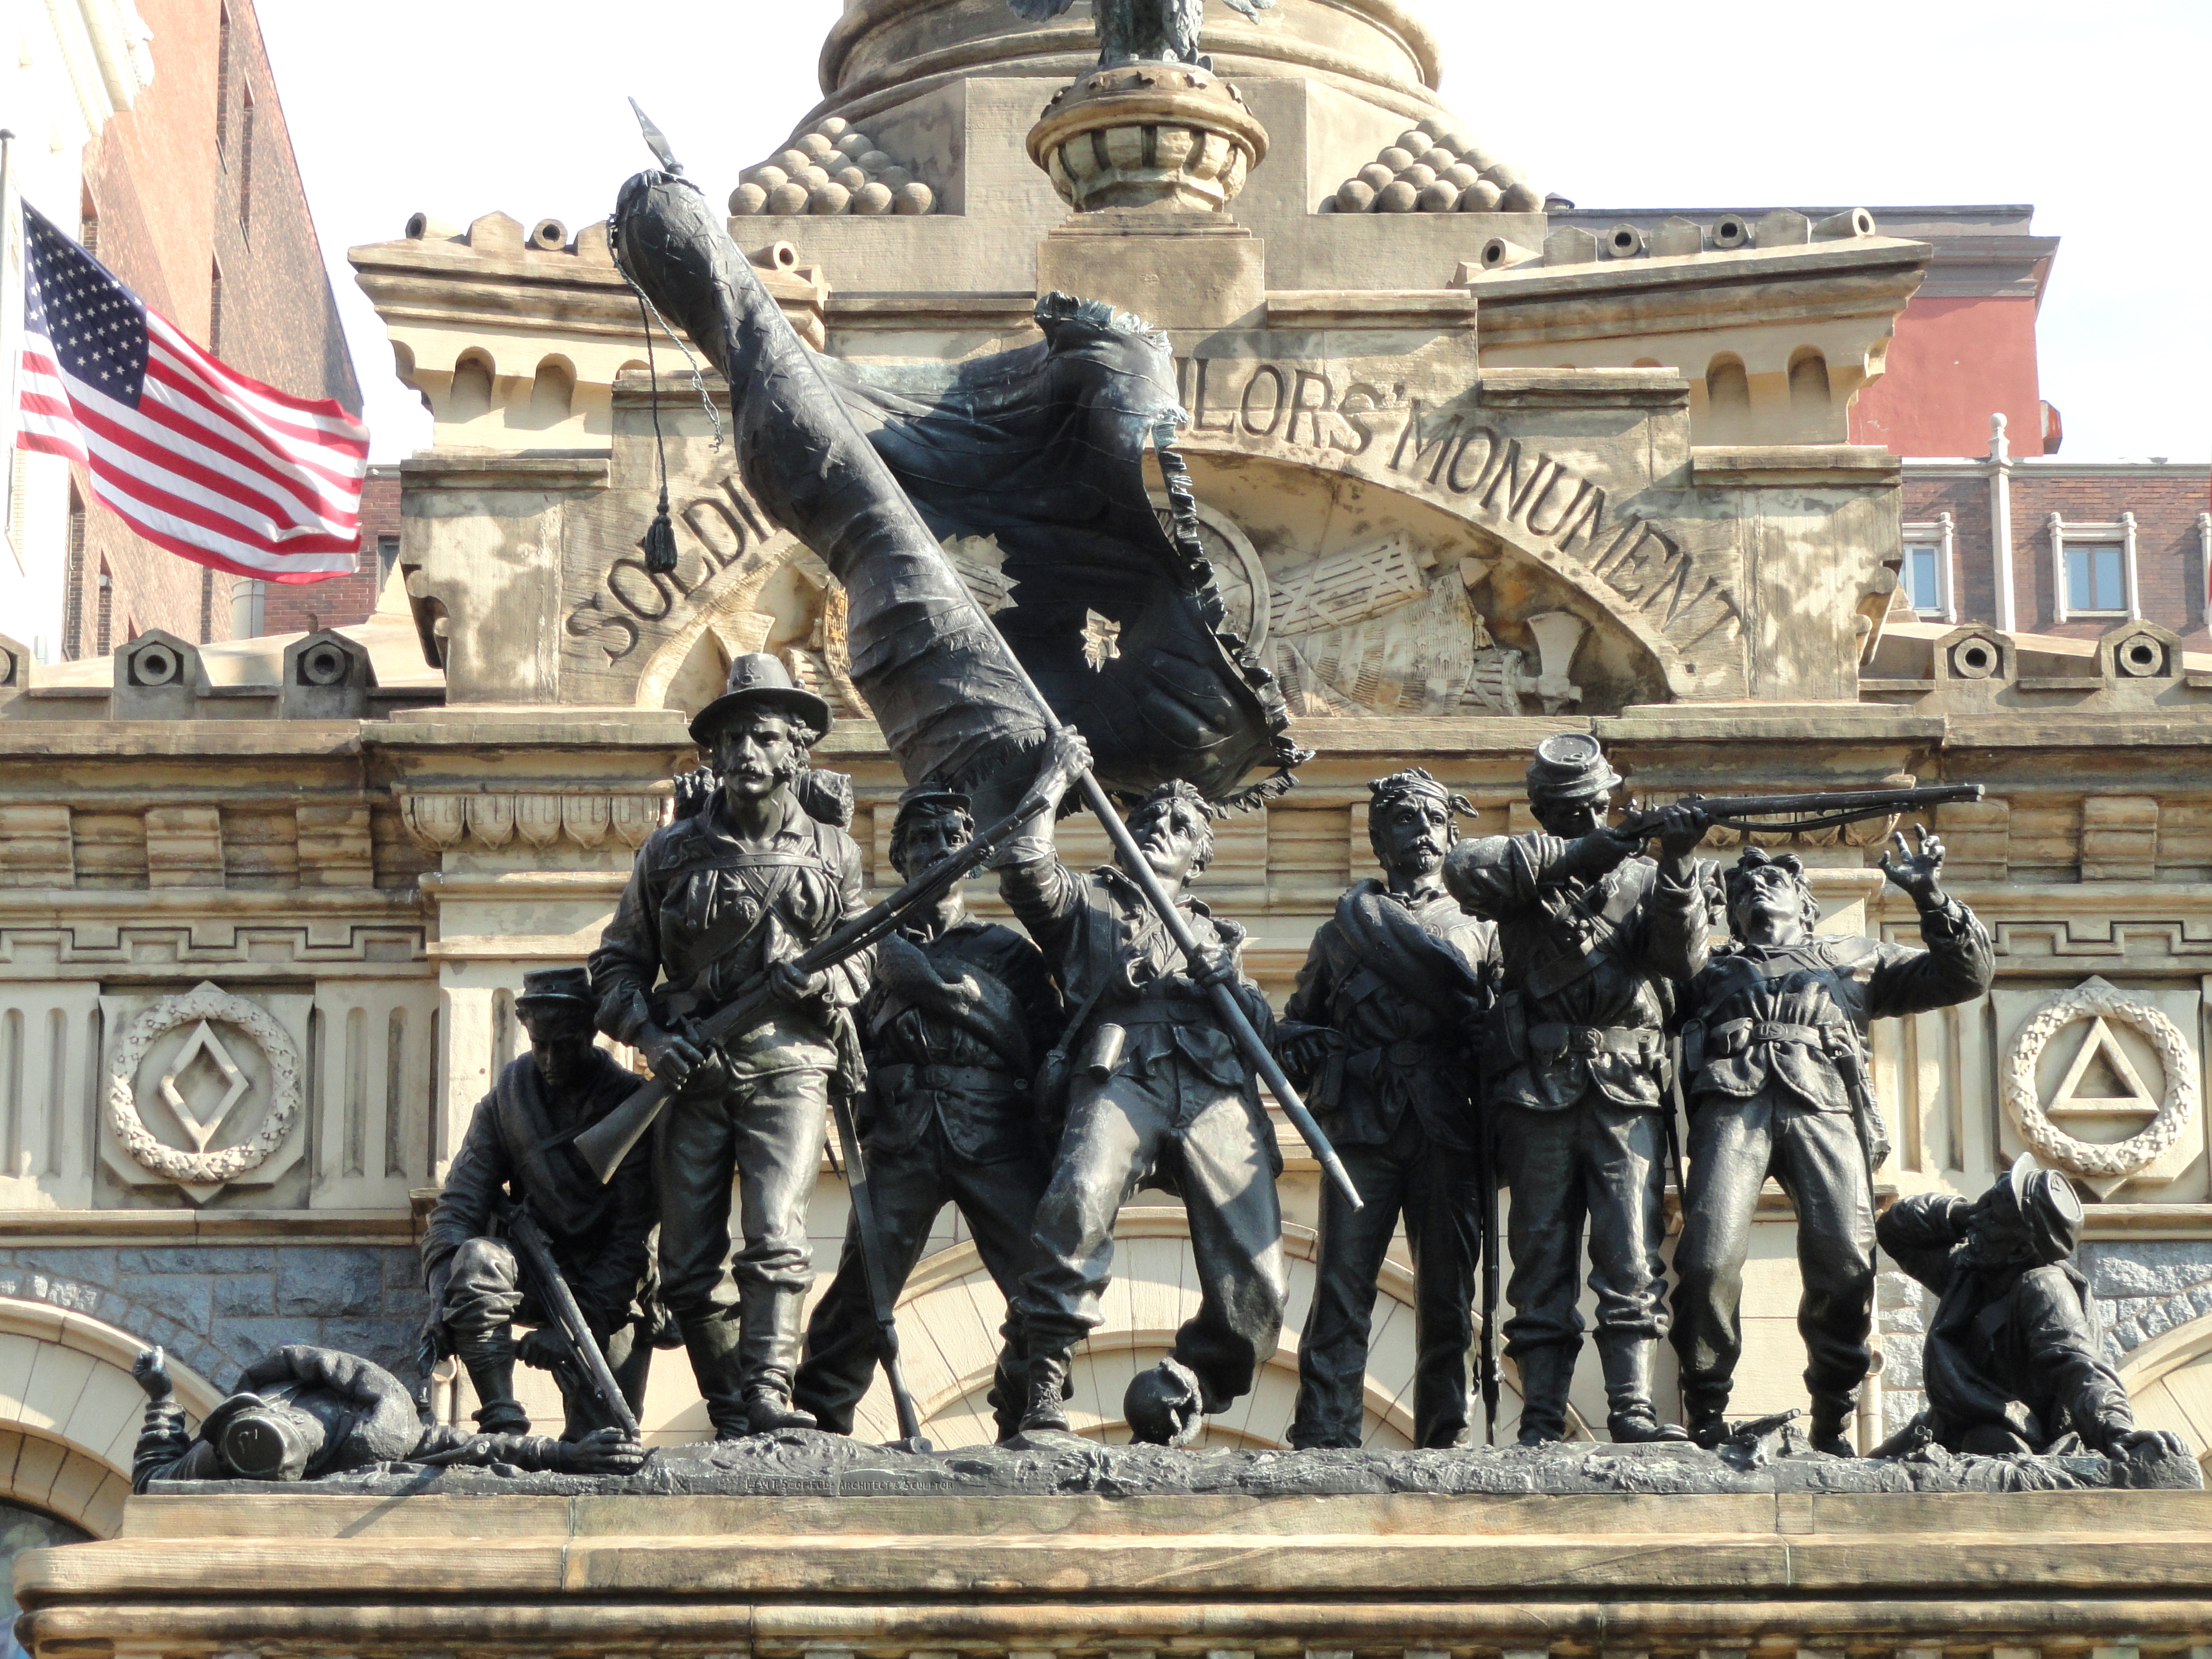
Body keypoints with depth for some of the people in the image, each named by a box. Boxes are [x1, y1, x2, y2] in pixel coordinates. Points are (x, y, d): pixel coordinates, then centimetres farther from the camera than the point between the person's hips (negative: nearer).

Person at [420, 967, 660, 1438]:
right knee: (475, 1260, -33)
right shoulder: (507, 1099, -1)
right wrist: (443, 1297, -23)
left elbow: (635, 1238, -16)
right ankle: (503, 1426, -32)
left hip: (611, 1292, -2)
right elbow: (459, 1204, -6)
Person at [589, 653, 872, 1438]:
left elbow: (862, 956, 17)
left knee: (775, 1237, -19)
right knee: (690, 1264, 0)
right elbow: (617, 961, 12)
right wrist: (649, 1034, -5)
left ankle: (769, 1395, -25)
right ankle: (730, 1416, 9)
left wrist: (827, 980, -6)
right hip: (694, 1071, 2)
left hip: (789, 1069, -1)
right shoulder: (672, 852, 7)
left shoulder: (833, 854, 9)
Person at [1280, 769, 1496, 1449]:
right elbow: (1298, 1016, 22)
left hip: (1447, 1131, 1)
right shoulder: (1350, 922, 19)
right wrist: (1299, 1044, -1)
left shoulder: (1478, 930, 19)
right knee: (1343, 1285, -9)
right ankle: (1325, 1439, -13)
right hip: (1363, 1129, -1)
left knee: (1447, 1294, -1)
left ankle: (1443, 1443, 2)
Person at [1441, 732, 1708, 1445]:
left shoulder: (1640, 878, 13)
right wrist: (1571, 857, -15)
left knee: (1632, 1258, -7)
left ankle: (1632, 1410, -10)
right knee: (1542, 1259, 0)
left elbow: (1682, 959, -3)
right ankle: (1541, 1422, -1)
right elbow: (1465, 869, -13)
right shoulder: (1525, 876, 9)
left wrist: (1676, 866, -17)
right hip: (1540, 1090, 0)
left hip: (1627, 1093, 1)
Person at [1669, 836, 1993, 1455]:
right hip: (1733, 1101, 0)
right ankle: (1706, 1416, -11)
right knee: (1710, 1260, -23)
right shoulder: (1713, 969, 38)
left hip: (1823, 1106, 0)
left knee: (1846, 1264, -21)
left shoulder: (1856, 958, 37)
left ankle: (1832, 1421, -8)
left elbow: (1968, 973, 33)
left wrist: (1930, 897, 19)